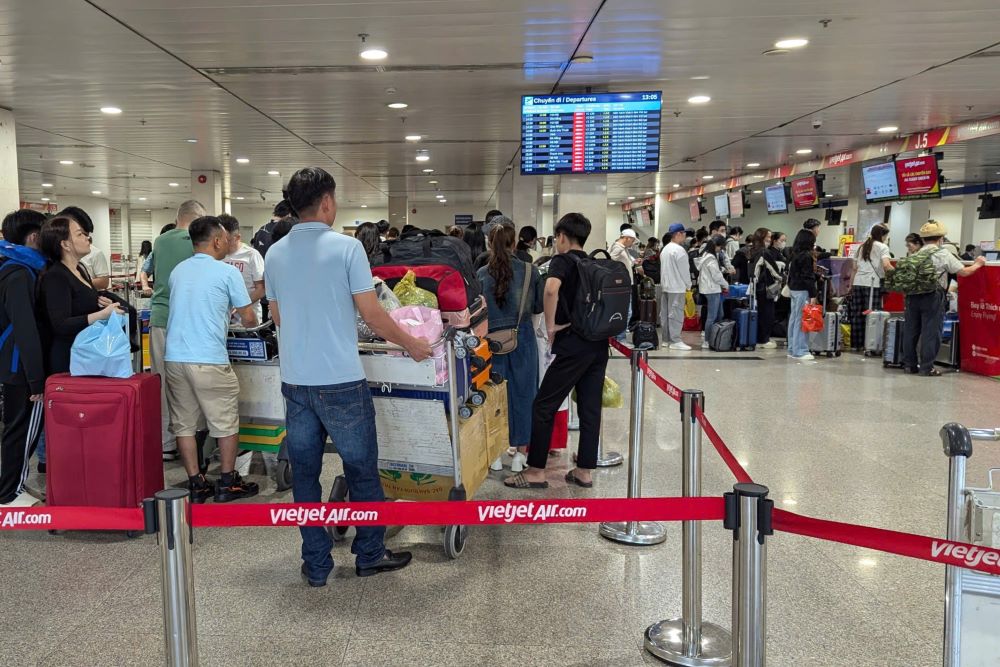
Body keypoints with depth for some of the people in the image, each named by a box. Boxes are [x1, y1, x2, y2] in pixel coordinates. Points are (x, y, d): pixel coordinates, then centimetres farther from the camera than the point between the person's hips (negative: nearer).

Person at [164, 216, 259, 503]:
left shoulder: (177, 271, 13)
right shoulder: (228, 272, -4)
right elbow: (248, 319, 0)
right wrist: (249, 319, 23)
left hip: (174, 358, 6)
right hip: (209, 360, -6)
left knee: (184, 424, 11)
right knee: (226, 424, 8)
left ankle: (195, 485, 16)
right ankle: (227, 483, 16)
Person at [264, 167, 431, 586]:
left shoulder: (275, 254, 6)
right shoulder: (346, 248, -11)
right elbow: (372, 316, -9)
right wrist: (411, 345, 6)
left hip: (295, 382, 5)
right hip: (341, 382, -5)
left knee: (305, 473, 12)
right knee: (361, 469, 10)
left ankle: (316, 565, 21)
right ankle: (370, 556, 23)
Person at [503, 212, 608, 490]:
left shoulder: (563, 260, -5)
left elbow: (551, 288, -26)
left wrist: (550, 326, -16)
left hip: (574, 344, -7)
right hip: (599, 344, 7)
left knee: (544, 405, 1)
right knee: (590, 408, 10)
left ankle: (536, 471, 4)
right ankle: (585, 471, 16)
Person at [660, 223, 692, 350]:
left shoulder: (665, 249, 13)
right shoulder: (679, 250, -15)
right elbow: (684, 270, -13)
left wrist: (664, 282, 18)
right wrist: (688, 286, -3)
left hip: (666, 286, 9)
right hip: (677, 287, -9)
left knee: (665, 313, 10)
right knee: (676, 314, -7)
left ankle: (666, 339, 16)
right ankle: (675, 341, -6)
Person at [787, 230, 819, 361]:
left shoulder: (795, 254, 11)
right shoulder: (806, 256, -14)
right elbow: (808, 277, -17)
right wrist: (813, 294, -16)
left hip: (794, 289, 9)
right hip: (802, 291, -9)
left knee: (794, 319, 11)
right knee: (801, 320, -7)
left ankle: (792, 349, 17)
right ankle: (800, 351, -6)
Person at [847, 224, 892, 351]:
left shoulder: (862, 247, 21)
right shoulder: (882, 247, 2)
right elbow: (886, 265, -14)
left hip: (858, 282, 6)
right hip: (873, 284, -6)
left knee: (857, 315, 6)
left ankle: (857, 344, 10)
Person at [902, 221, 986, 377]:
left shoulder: (916, 255, 10)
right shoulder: (943, 254, -2)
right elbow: (964, 272, 0)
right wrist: (978, 264, 16)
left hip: (913, 295, 5)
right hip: (932, 297, -5)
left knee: (911, 330, 10)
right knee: (930, 332, 1)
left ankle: (909, 364, 17)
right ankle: (926, 367, 2)